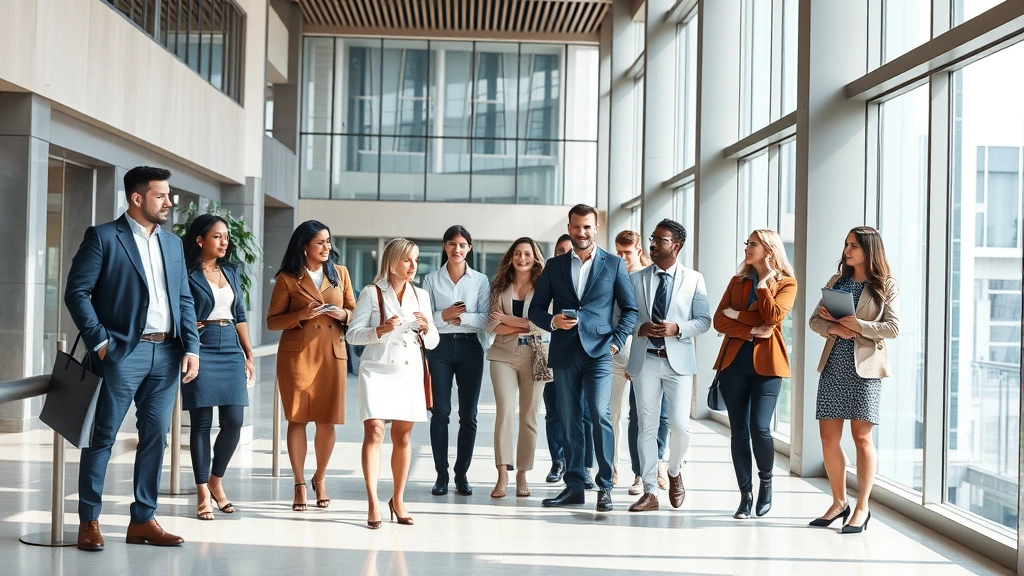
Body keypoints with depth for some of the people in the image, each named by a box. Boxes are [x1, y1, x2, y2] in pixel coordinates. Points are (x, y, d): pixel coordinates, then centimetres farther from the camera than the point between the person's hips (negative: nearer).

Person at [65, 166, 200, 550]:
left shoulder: (173, 244, 15)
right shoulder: (103, 237, -2)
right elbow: (77, 292, -7)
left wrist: (191, 348, 4)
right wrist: (100, 342, -12)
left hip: (167, 354, 6)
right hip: (123, 352, -5)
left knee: (155, 438, 7)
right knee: (103, 437, 2)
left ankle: (142, 520, 16)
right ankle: (89, 521, 11)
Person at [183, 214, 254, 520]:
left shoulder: (231, 271, 15)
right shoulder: (188, 274, -4)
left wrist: (248, 353, 14)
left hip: (231, 349, 6)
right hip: (202, 348, -5)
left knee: (234, 421, 1)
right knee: (201, 422, -1)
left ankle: (216, 481, 22)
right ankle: (203, 494, 6)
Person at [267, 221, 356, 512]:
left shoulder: (340, 273, 12)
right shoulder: (288, 278, 2)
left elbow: (354, 313, 16)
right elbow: (272, 321, 2)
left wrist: (343, 315, -6)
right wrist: (301, 315, -14)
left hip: (332, 354, 2)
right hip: (297, 355, -2)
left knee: (327, 421, 2)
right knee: (298, 419, -2)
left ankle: (320, 478, 24)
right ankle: (299, 485, 10)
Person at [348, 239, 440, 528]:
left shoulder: (421, 295, 12)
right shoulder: (371, 293, 1)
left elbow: (432, 343, 14)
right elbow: (353, 334, -3)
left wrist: (426, 328, -6)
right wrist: (381, 330, -18)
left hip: (410, 371, 4)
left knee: (402, 436, 8)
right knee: (374, 431, -15)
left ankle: (398, 499, 20)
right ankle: (373, 503, -15)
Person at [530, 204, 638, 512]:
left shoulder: (614, 264, 6)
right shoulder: (554, 266, 11)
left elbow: (630, 309, 6)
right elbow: (536, 308, 11)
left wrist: (618, 341, -6)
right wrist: (552, 321, -9)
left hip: (599, 352, -3)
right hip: (564, 354, 3)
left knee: (600, 416, -12)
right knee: (570, 421, 7)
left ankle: (605, 487, -5)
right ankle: (574, 486, 13)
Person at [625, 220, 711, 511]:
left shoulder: (693, 279, 3)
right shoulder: (636, 278, 7)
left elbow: (704, 320, 1)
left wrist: (677, 329, -15)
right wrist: (640, 328, -13)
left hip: (678, 360, -1)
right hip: (645, 359, 1)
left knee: (680, 425, -5)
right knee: (647, 427, 2)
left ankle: (674, 473, 26)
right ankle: (650, 492, 8)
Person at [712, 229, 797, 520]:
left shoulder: (786, 284, 3)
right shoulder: (737, 281, 14)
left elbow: (773, 317, -13)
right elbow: (719, 320, 2)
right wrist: (751, 331, -10)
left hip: (766, 363, -4)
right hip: (734, 362, 4)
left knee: (759, 428, -14)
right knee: (739, 431, 3)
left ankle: (766, 482, 13)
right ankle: (746, 495, 11)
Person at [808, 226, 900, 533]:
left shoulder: (886, 286, 1)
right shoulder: (836, 281, 13)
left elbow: (892, 328, -7)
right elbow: (815, 320, 10)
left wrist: (855, 325, -16)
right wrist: (832, 328, -11)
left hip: (864, 366, -4)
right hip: (834, 365, 5)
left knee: (862, 436, -2)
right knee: (828, 437, 4)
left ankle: (862, 508, 8)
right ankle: (839, 502, 18)